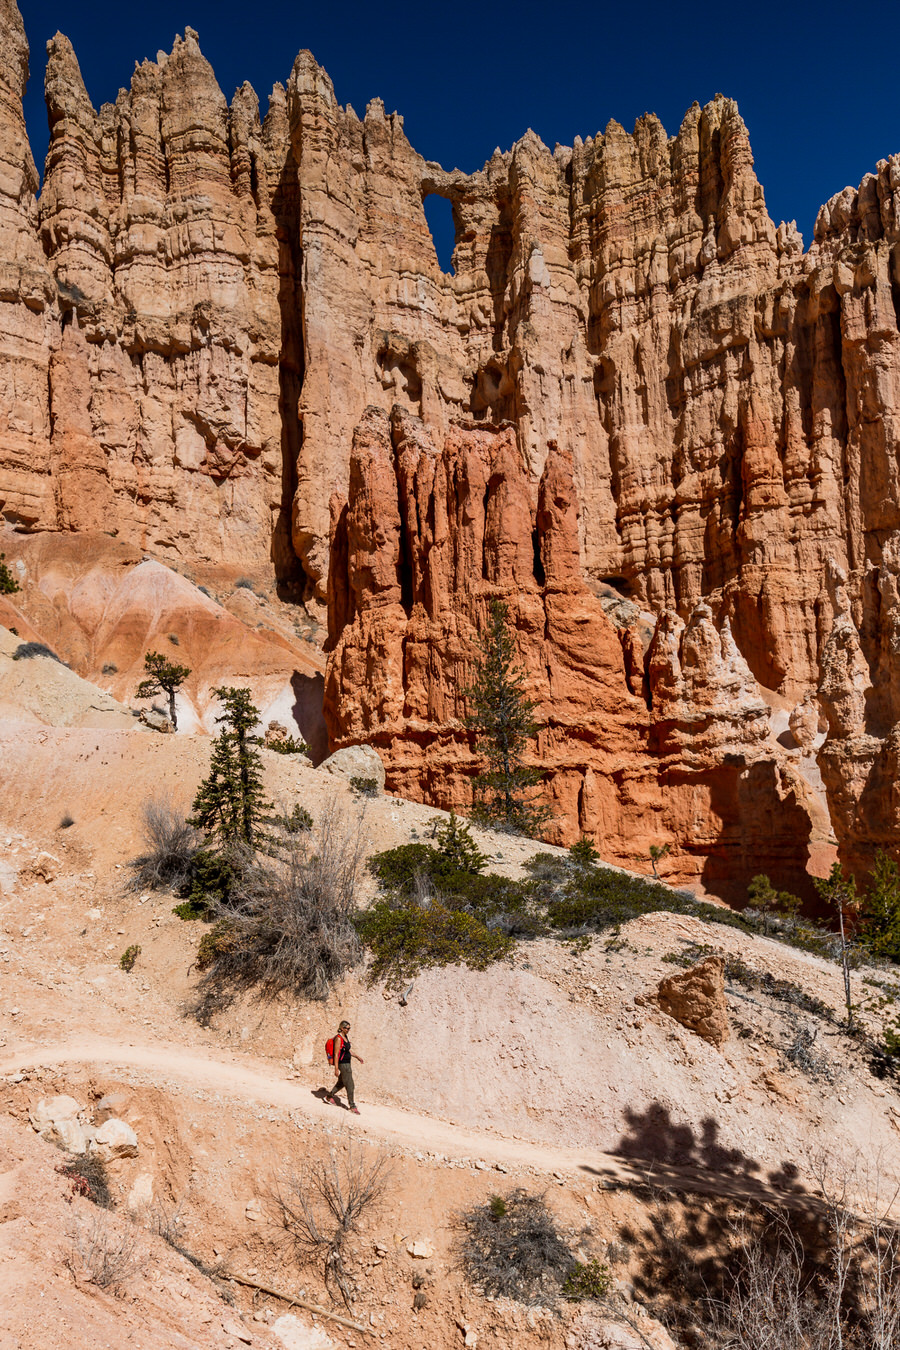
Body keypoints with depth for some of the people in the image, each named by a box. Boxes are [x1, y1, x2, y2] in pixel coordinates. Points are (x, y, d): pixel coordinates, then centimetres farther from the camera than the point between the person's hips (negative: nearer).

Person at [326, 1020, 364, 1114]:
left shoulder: (346, 1036, 9)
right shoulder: (338, 1038, -18)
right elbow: (336, 1054, -19)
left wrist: (357, 1057, 18)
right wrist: (336, 1069, -20)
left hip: (347, 1063, 9)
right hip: (343, 1064, -9)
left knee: (341, 1082, 21)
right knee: (350, 1085, -3)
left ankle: (329, 1096, 37)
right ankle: (352, 1105, 6)